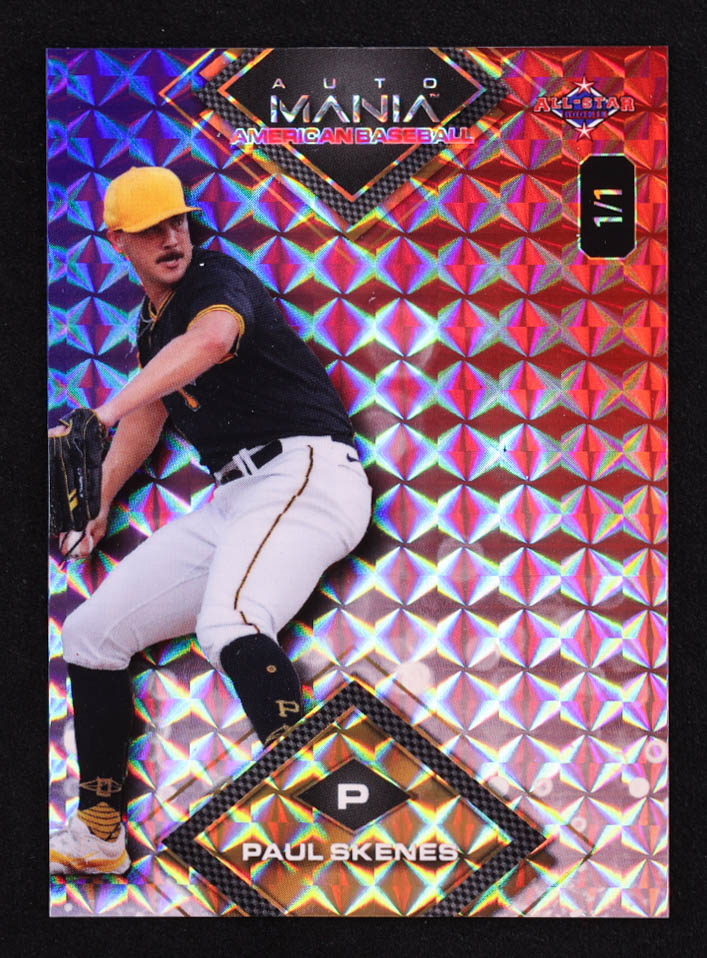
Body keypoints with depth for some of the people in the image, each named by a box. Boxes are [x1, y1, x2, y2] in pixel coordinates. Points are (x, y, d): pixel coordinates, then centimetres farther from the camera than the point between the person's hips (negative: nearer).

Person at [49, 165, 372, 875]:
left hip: (306, 470, -8)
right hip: (228, 503, 9)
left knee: (229, 628, -37)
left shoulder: (218, 279, -6)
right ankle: (98, 834, 21)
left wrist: (100, 416, -41)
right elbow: (148, 415, 33)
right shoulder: (149, 324, 19)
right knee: (90, 631, 10)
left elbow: (212, 339, -32)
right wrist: (99, 507, 35)